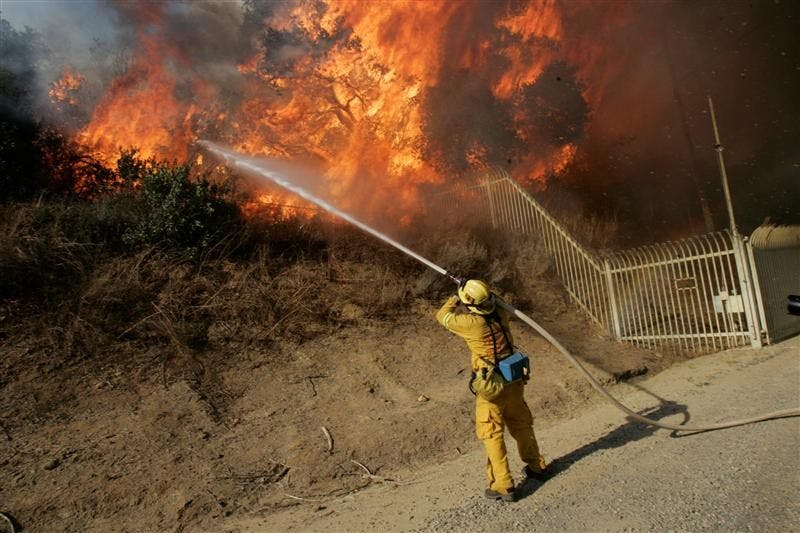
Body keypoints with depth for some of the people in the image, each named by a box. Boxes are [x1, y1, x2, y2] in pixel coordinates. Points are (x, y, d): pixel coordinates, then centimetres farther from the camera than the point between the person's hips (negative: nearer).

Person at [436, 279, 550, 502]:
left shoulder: (472, 323, -20)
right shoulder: (500, 315, -4)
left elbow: (442, 316, -3)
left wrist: (454, 300, 13)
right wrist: (483, 294, 23)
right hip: (513, 382, 7)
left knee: (492, 435, 6)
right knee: (521, 425, 24)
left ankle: (503, 486, 11)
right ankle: (537, 466, 41)